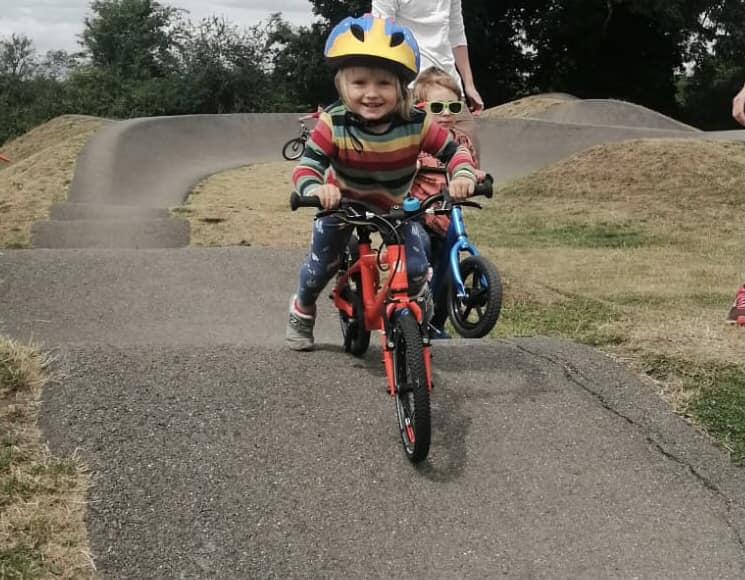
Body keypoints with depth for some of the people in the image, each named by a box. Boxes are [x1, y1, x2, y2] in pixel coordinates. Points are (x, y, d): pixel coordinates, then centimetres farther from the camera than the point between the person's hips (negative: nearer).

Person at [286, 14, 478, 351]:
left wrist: (463, 175, -43)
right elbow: (306, 167, -35)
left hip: (395, 207, 1)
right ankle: (301, 311, 41)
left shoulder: (416, 124, -30)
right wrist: (316, 188, -58)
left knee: (416, 268, -7)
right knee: (321, 266, 8)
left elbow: (455, 151, -20)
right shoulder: (333, 124, -33)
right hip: (341, 204, -1)